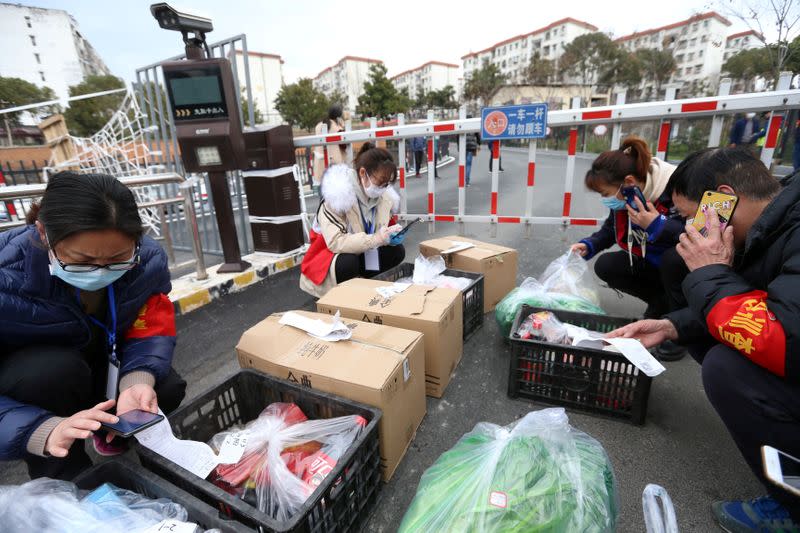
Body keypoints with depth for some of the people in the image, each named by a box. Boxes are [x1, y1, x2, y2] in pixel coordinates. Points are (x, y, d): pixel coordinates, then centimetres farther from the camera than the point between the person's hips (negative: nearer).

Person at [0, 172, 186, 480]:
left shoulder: (148, 260, -25)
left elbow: (151, 329, -17)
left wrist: (137, 382, -36)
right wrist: (47, 431, -48)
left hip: (101, 362, 3)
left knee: (166, 389, -19)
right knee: (56, 371, -35)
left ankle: (110, 430, 17)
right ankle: (63, 479, -8)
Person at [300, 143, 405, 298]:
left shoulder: (385, 195, -8)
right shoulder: (339, 194, -28)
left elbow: (381, 231, 6)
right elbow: (335, 242, -34)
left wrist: (391, 237, -18)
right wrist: (375, 239, -39)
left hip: (361, 253, 6)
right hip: (330, 254, -6)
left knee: (397, 251, -12)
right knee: (348, 262, -36)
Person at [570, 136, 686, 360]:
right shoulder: (623, 196, -11)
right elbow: (611, 229, 5)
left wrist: (657, 225, -41)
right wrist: (589, 245, -11)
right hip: (651, 263, 6)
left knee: (673, 258, -36)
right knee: (605, 266, -11)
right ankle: (661, 301, 10)